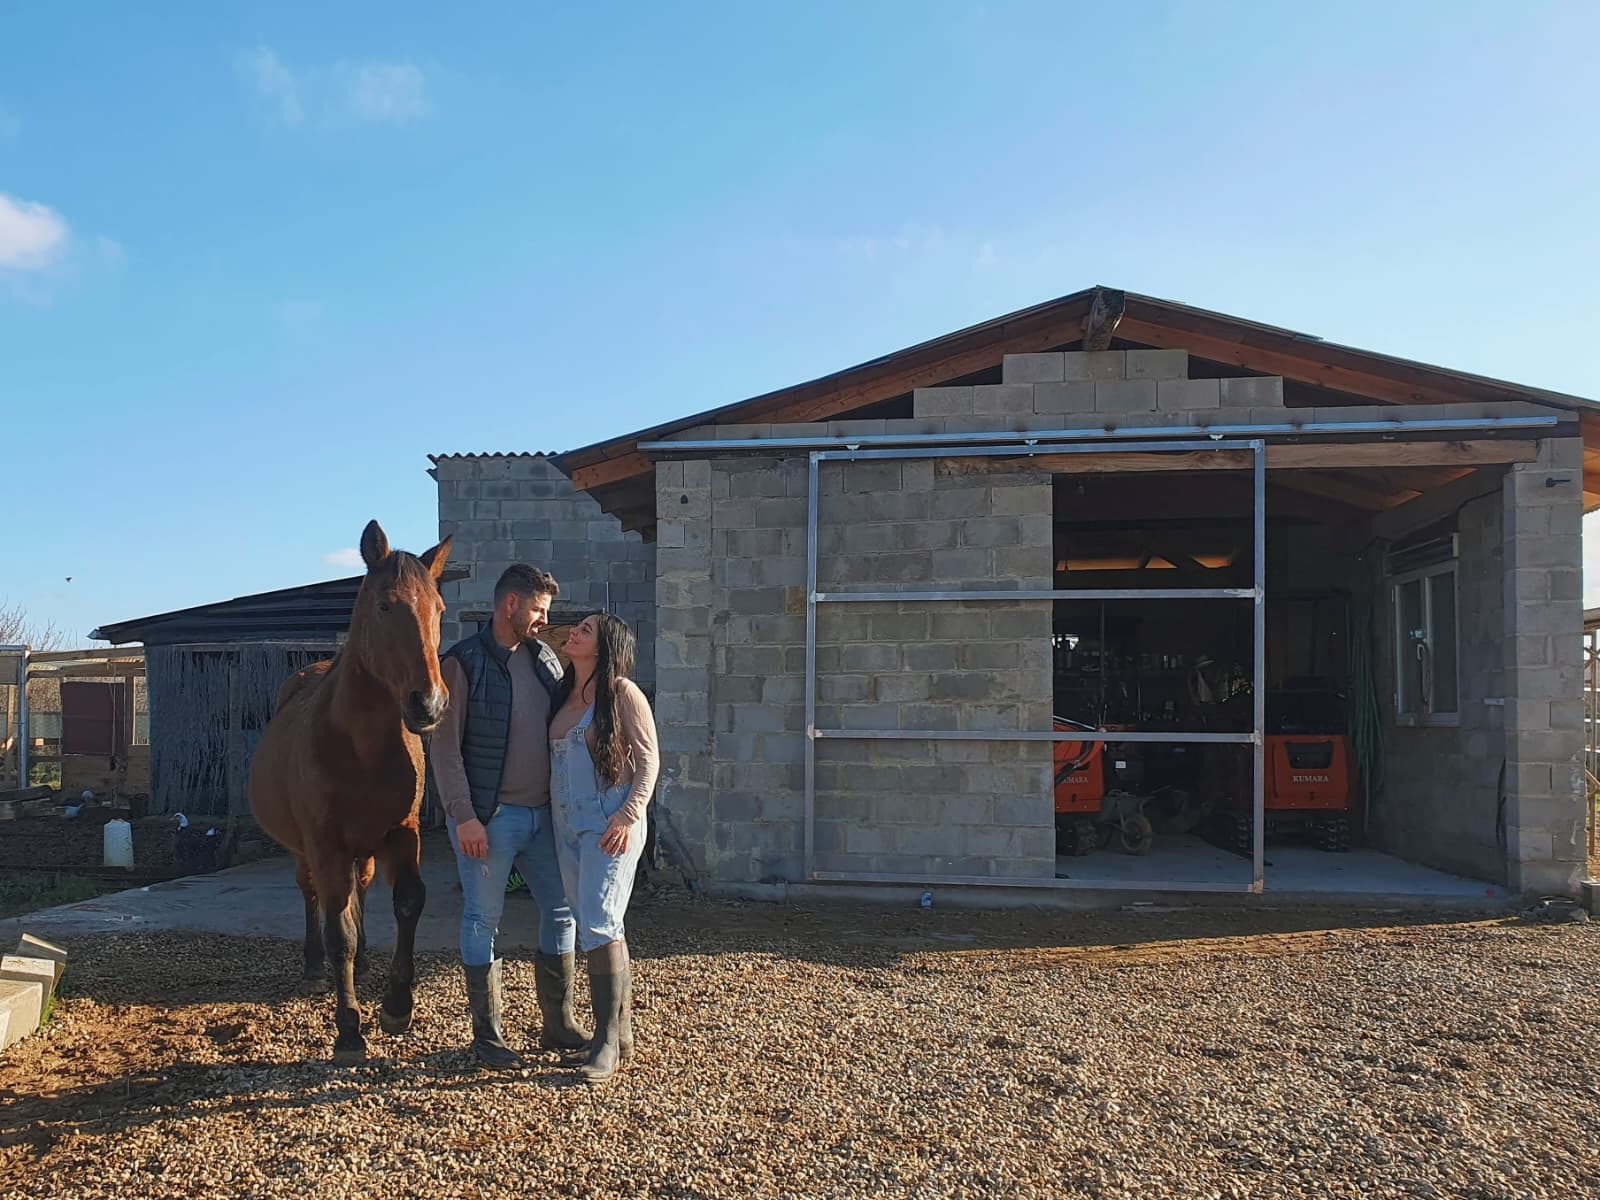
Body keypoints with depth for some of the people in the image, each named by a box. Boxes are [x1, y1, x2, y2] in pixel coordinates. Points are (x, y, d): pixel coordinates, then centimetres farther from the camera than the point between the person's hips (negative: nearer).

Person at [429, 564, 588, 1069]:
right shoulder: (463, 662, -9)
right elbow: (444, 746, -12)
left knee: (562, 909, 10)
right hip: (488, 818, -6)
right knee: (483, 921, 4)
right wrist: (463, 816, -18)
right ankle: (486, 1036, 16)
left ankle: (558, 1025, 23)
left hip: (543, 813, 7)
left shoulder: (545, 659, 9)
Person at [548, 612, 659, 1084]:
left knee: (599, 925, -12)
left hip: (610, 824, -7)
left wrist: (630, 815, -20)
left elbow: (648, 758, -10)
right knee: (598, 928, 12)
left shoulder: (623, 692, -8)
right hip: (566, 824, 7)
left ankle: (607, 1042, -4)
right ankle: (622, 1030, 23)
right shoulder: (564, 693, 13)